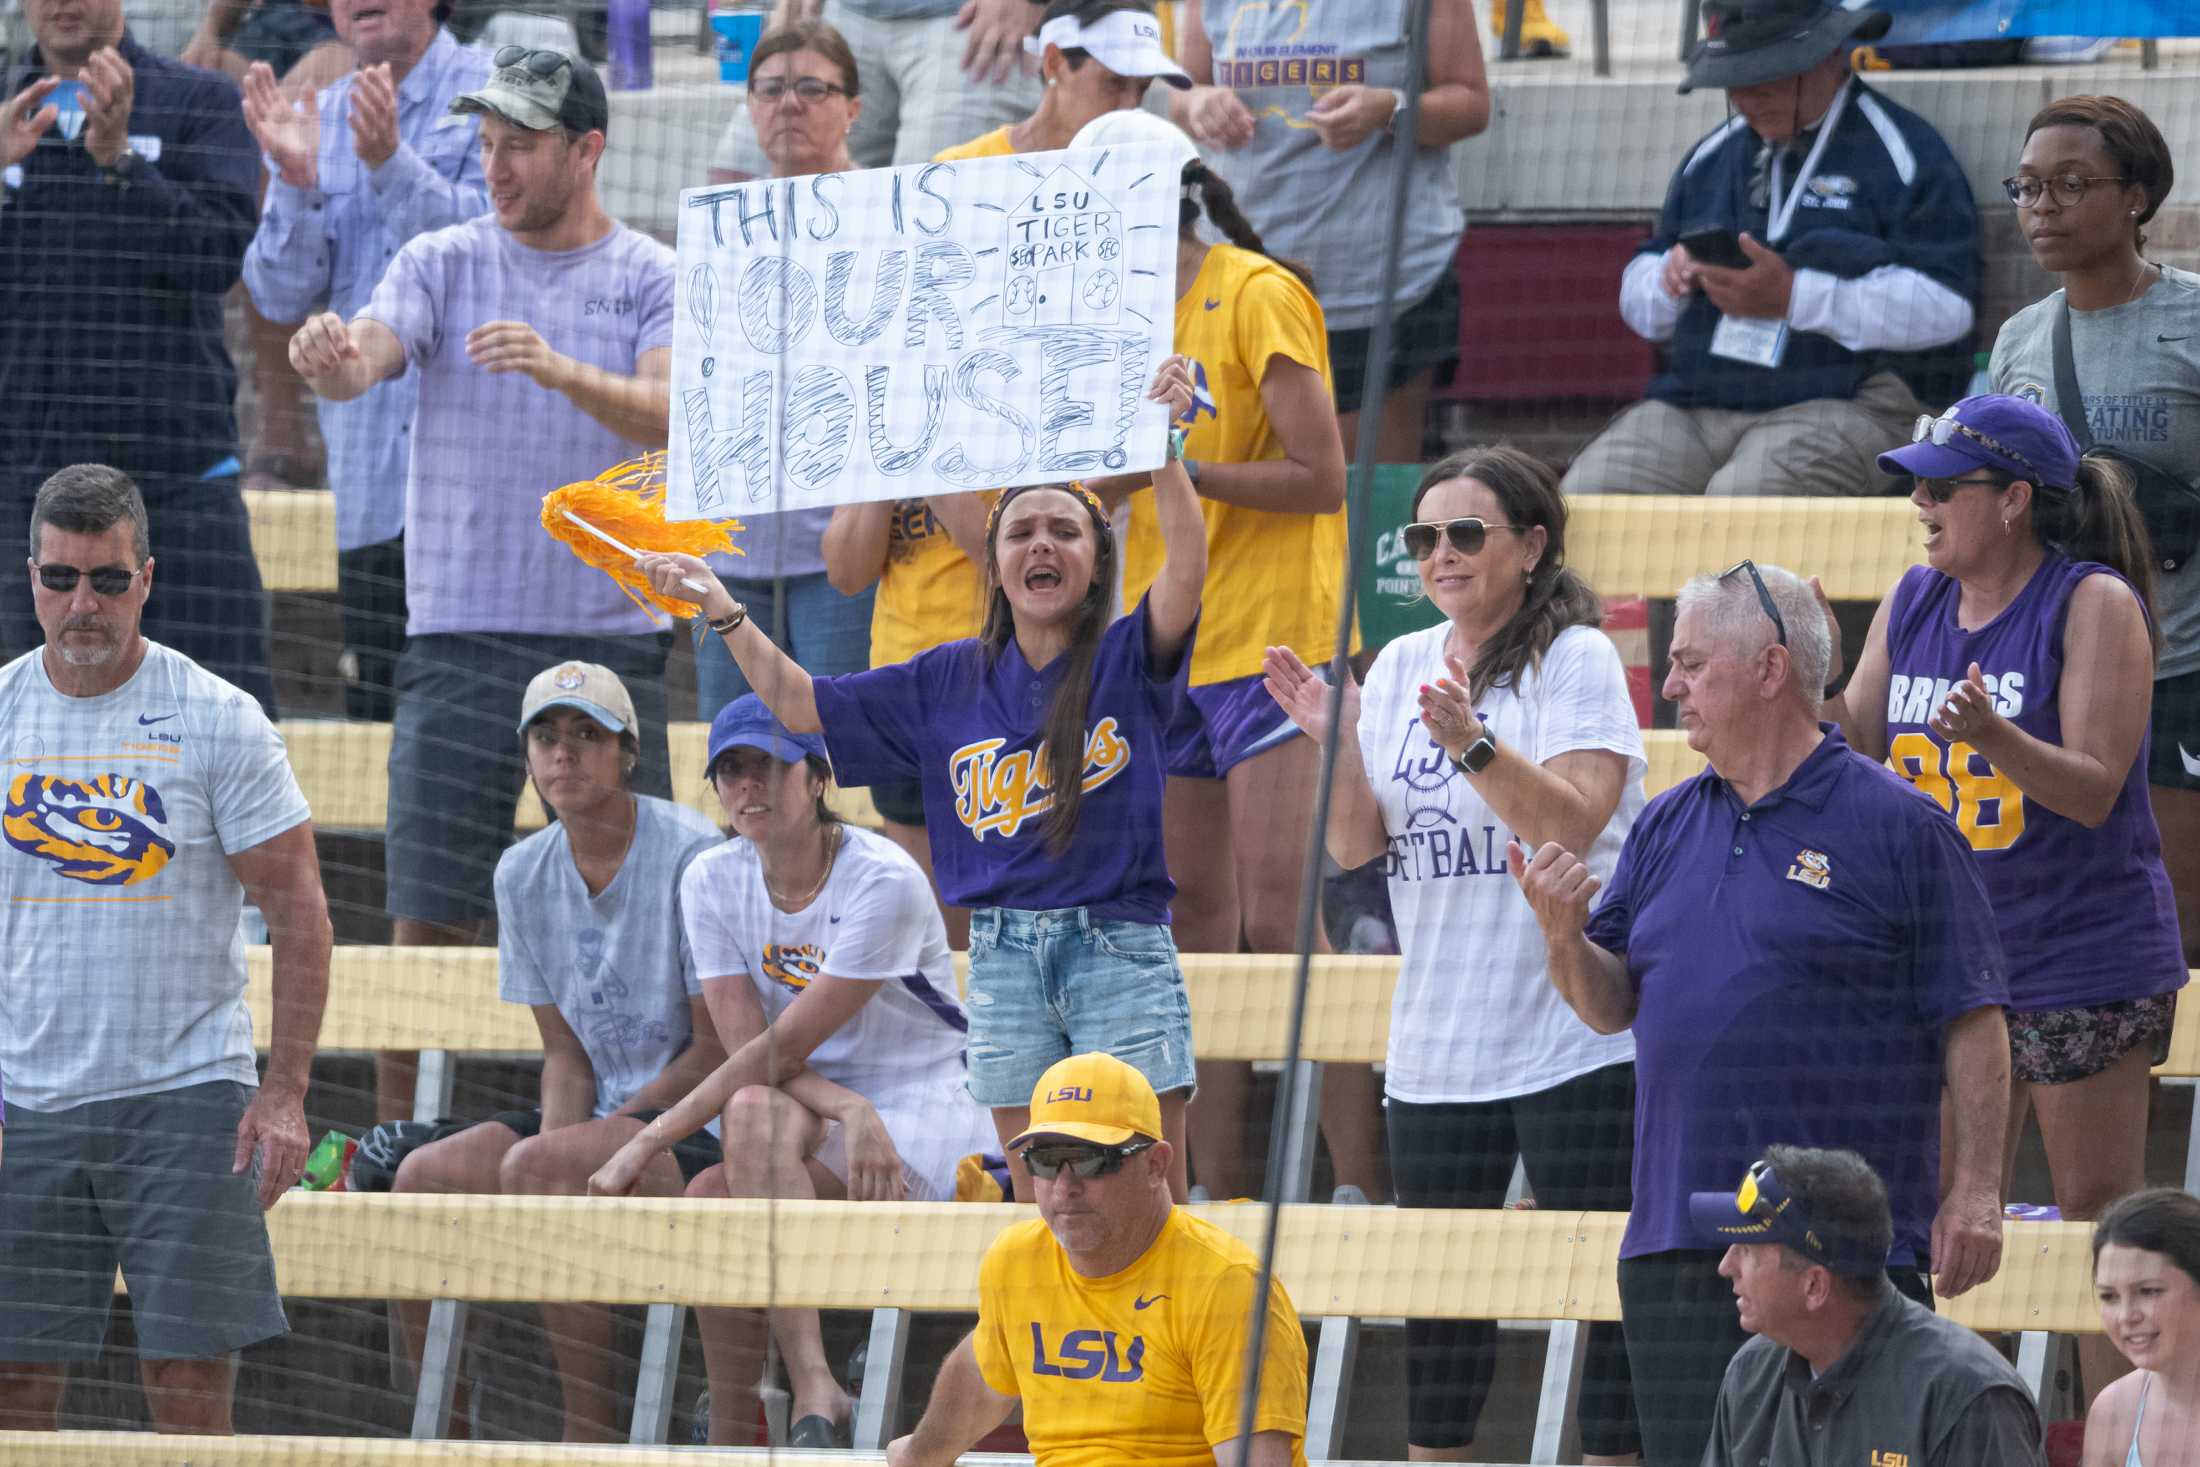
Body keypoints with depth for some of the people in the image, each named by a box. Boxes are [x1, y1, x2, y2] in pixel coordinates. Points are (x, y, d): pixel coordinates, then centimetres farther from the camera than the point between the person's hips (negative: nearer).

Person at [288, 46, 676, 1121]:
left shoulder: (653, 280, 2)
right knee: (428, 920, -2)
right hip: (460, 630, 0)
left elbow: (668, 415, -15)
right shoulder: (441, 263, 5)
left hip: (613, 637, 0)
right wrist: (334, 360, -37)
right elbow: (367, 360, -12)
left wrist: (560, 370, -33)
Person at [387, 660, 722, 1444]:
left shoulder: (691, 854, -14)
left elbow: (719, 1049, -13)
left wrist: (560, 1157, -15)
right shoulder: (524, 873, 7)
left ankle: (593, 1432, -24)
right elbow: (566, 1051, 9)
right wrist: (556, 1138, -14)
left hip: (704, 1120, -7)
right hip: (602, 1116, 7)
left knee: (534, 1167, -30)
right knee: (425, 1176, -13)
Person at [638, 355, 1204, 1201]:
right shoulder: (950, 681, 12)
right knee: (1041, 1205, 5)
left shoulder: (1128, 663, 0)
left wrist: (1164, 447, -32)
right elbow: (799, 704, 16)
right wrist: (719, 608, 8)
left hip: (1119, 949, -4)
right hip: (1003, 957, 4)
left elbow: (1186, 569, -19)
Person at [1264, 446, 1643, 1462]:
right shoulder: (1401, 666, 11)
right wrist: (1336, 742, -10)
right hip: (1438, 1038, 6)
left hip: (1574, 1029, -6)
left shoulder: (1576, 658, -6)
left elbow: (1572, 822, -18)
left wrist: (1472, 743, -30)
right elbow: (1355, 846, 7)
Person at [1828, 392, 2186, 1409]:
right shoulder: (1913, 604, 7)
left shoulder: (2094, 604, -11)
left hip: (2084, 962, -6)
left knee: (2099, 1221, -2)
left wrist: (1997, 738, -33)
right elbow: (1857, 750, 10)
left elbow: (2094, 788, -17)